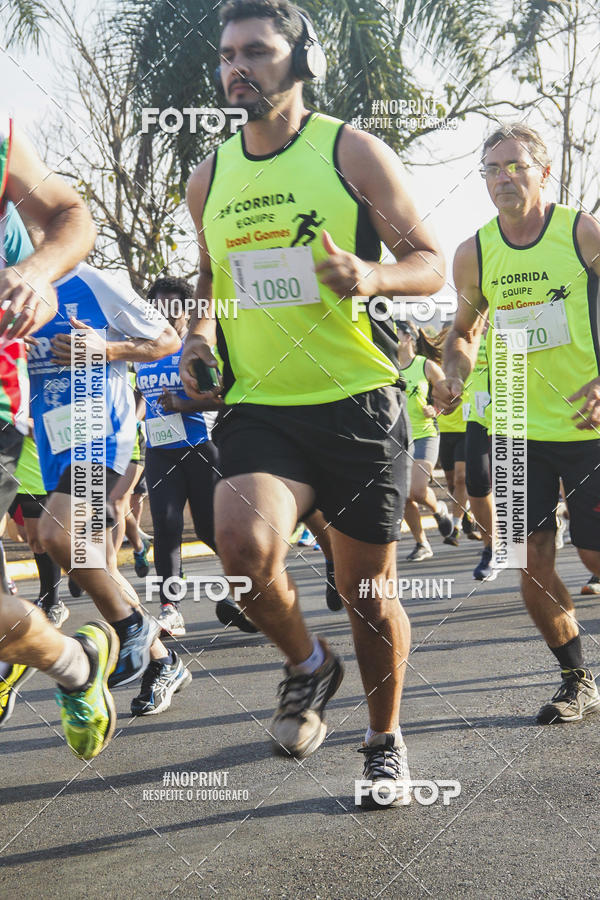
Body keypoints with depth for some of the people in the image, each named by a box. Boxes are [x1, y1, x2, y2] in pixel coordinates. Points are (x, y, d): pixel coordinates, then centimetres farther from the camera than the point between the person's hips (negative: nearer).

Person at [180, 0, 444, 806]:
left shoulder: (352, 152, -2)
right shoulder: (209, 178, 10)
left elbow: (432, 264, -1)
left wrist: (370, 275, -22)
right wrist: (199, 338, 6)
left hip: (358, 405, -2)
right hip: (258, 407, 2)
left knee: (367, 592, 6)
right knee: (243, 544, -26)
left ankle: (386, 740, 31)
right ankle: (307, 664, 5)